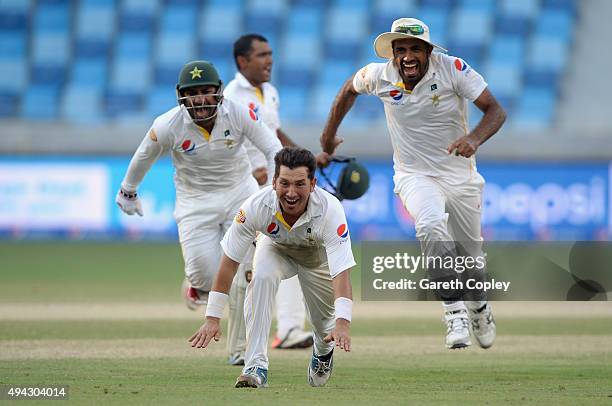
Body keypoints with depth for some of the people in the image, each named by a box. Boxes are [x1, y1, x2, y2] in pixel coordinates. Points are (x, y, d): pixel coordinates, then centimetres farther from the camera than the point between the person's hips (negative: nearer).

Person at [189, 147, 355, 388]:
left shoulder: (330, 210, -40)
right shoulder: (257, 206, -36)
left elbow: (341, 272, -46)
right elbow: (229, 262, -30)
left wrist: (342, 324, -60)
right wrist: (212, 318, -34)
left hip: (319, 254, 0)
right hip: (276, 248, 0)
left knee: (324, 323, 3)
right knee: (261, 277, -31)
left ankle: (323, 351, 44)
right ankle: (256, 367, -30)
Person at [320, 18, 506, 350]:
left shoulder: (453, 69, -19)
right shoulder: (380, 76, -12)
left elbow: (495, 110, -21)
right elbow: (350, 89, 11)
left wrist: (474, 139, -41)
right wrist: (329, 133, 19)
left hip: (460, 175, 1)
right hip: (414, 175, -1)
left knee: (470, 251, 16)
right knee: (431, 227, -33)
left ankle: (479, 305, 48)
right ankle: (455, 310, -29)